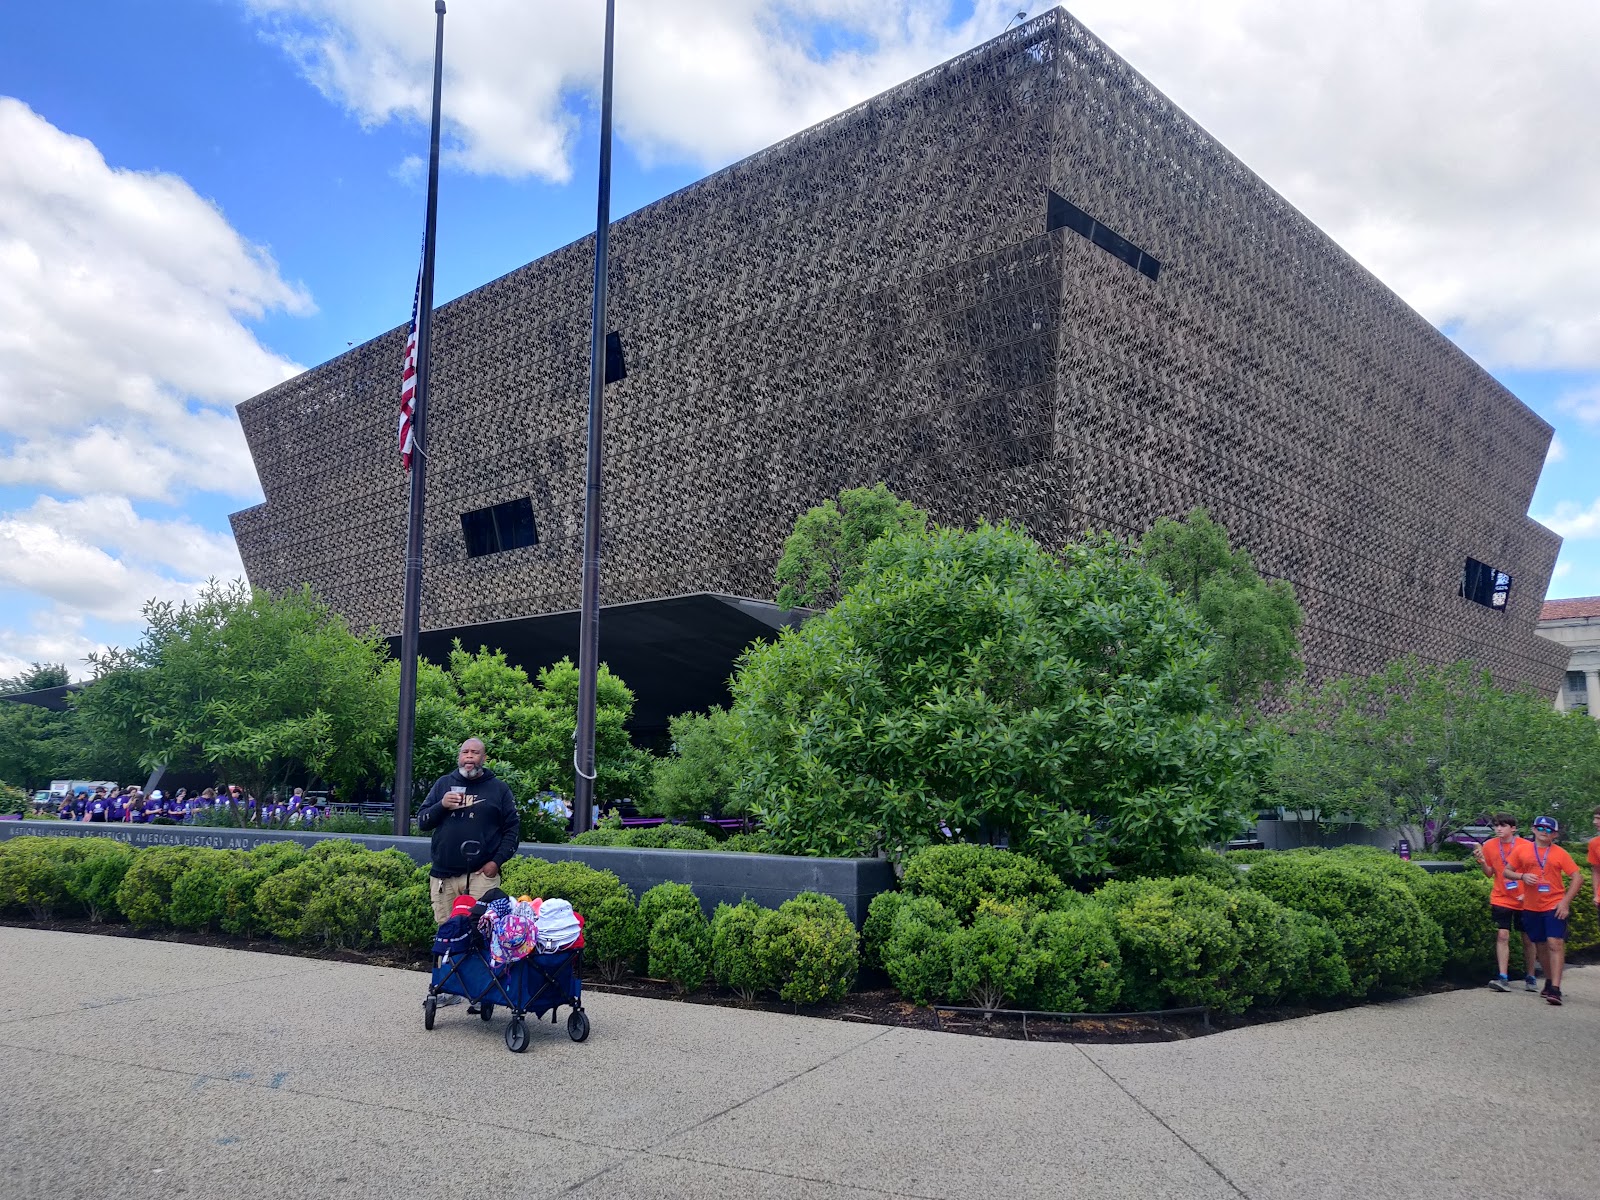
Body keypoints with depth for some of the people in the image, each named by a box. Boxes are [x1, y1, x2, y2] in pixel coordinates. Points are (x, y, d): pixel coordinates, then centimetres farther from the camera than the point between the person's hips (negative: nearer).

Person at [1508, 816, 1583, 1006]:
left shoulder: (1560, 853, -1)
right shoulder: (1522, 850, 4)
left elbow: (1577, 878, -3)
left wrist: (1566, 901, -12)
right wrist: (1522, 876, -12)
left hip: (1554, 905, -3)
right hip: (1531, 906, 3)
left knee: (1555, 943, -13)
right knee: (1541, 945, 12)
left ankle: (1555, 989, -15)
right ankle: (1549, 981, 29)